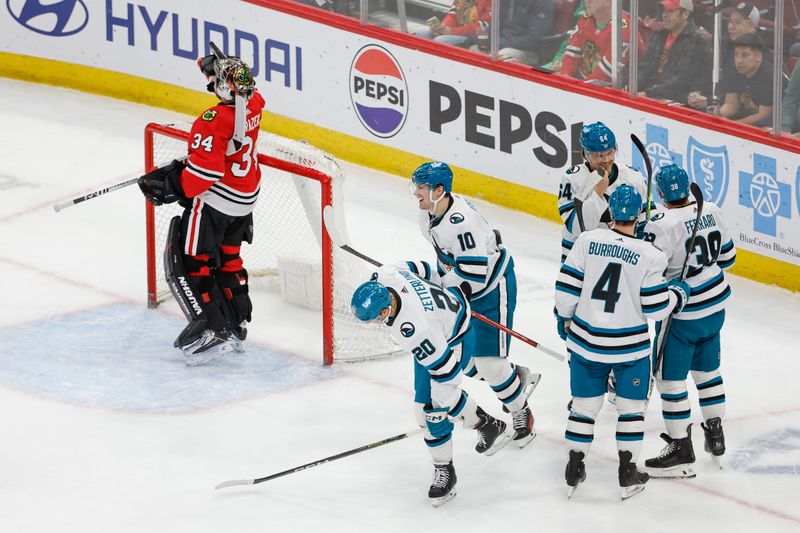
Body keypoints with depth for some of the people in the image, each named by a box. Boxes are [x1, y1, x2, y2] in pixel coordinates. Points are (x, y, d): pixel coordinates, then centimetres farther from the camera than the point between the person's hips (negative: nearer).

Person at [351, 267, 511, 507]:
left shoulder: (416, 331, -44)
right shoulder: (384, 277, -25)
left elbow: (445, 370, -33)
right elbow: (409, 269, 1)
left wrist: (438, 408, -20)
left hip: (454, 339, -9)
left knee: (430, 407, -11)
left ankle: (444, 471, 5)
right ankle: (484, 423, 38)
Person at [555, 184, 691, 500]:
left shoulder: (587, 241, -9)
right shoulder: (649, 256, -16)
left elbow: (566, 287, -5)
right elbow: (655, 307, -12)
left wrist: (564, 317, 14)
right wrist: (678, 294, 8)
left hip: (586, 340, 2)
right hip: (630, 344, -2)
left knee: (585, 404, 15)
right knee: (630, 407, 14)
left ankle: (574, 470, 22)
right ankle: (627, 474, 16)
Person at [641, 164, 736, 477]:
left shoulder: (661, 226, -24)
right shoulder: (711, 211, -3)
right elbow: (726, 257, 9)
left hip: (682, 314, -7)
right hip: (716, 304, 7)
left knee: (669, 378, 4)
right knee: (707, 369, 23)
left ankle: (681, 450, 7)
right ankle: (715, 436, 34)